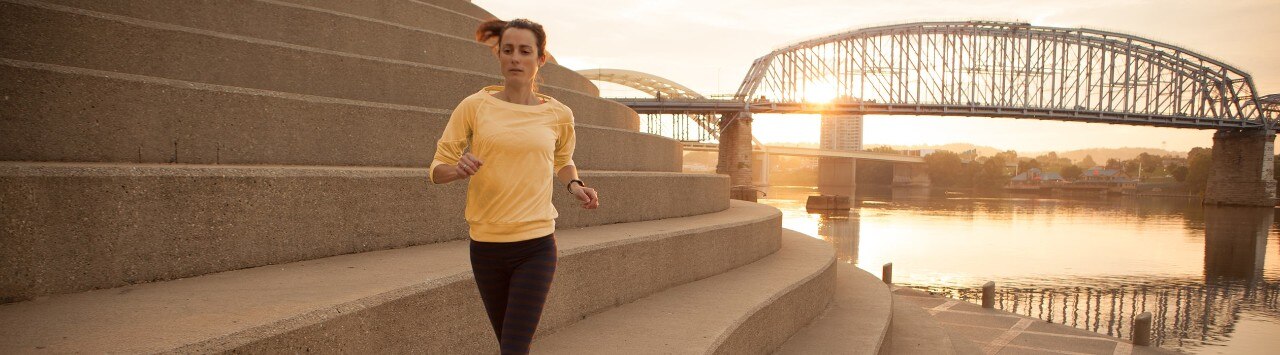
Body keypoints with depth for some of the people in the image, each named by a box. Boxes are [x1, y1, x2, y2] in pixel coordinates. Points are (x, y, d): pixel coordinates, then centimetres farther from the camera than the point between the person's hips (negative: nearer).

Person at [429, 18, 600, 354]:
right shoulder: (474, 106, -2)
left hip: (536, 247, -1)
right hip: (486, 246, 1)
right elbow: (438, 168, 1)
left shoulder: (558, 115, 3)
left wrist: (575, 185, 1)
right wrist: (458, 169, -22)